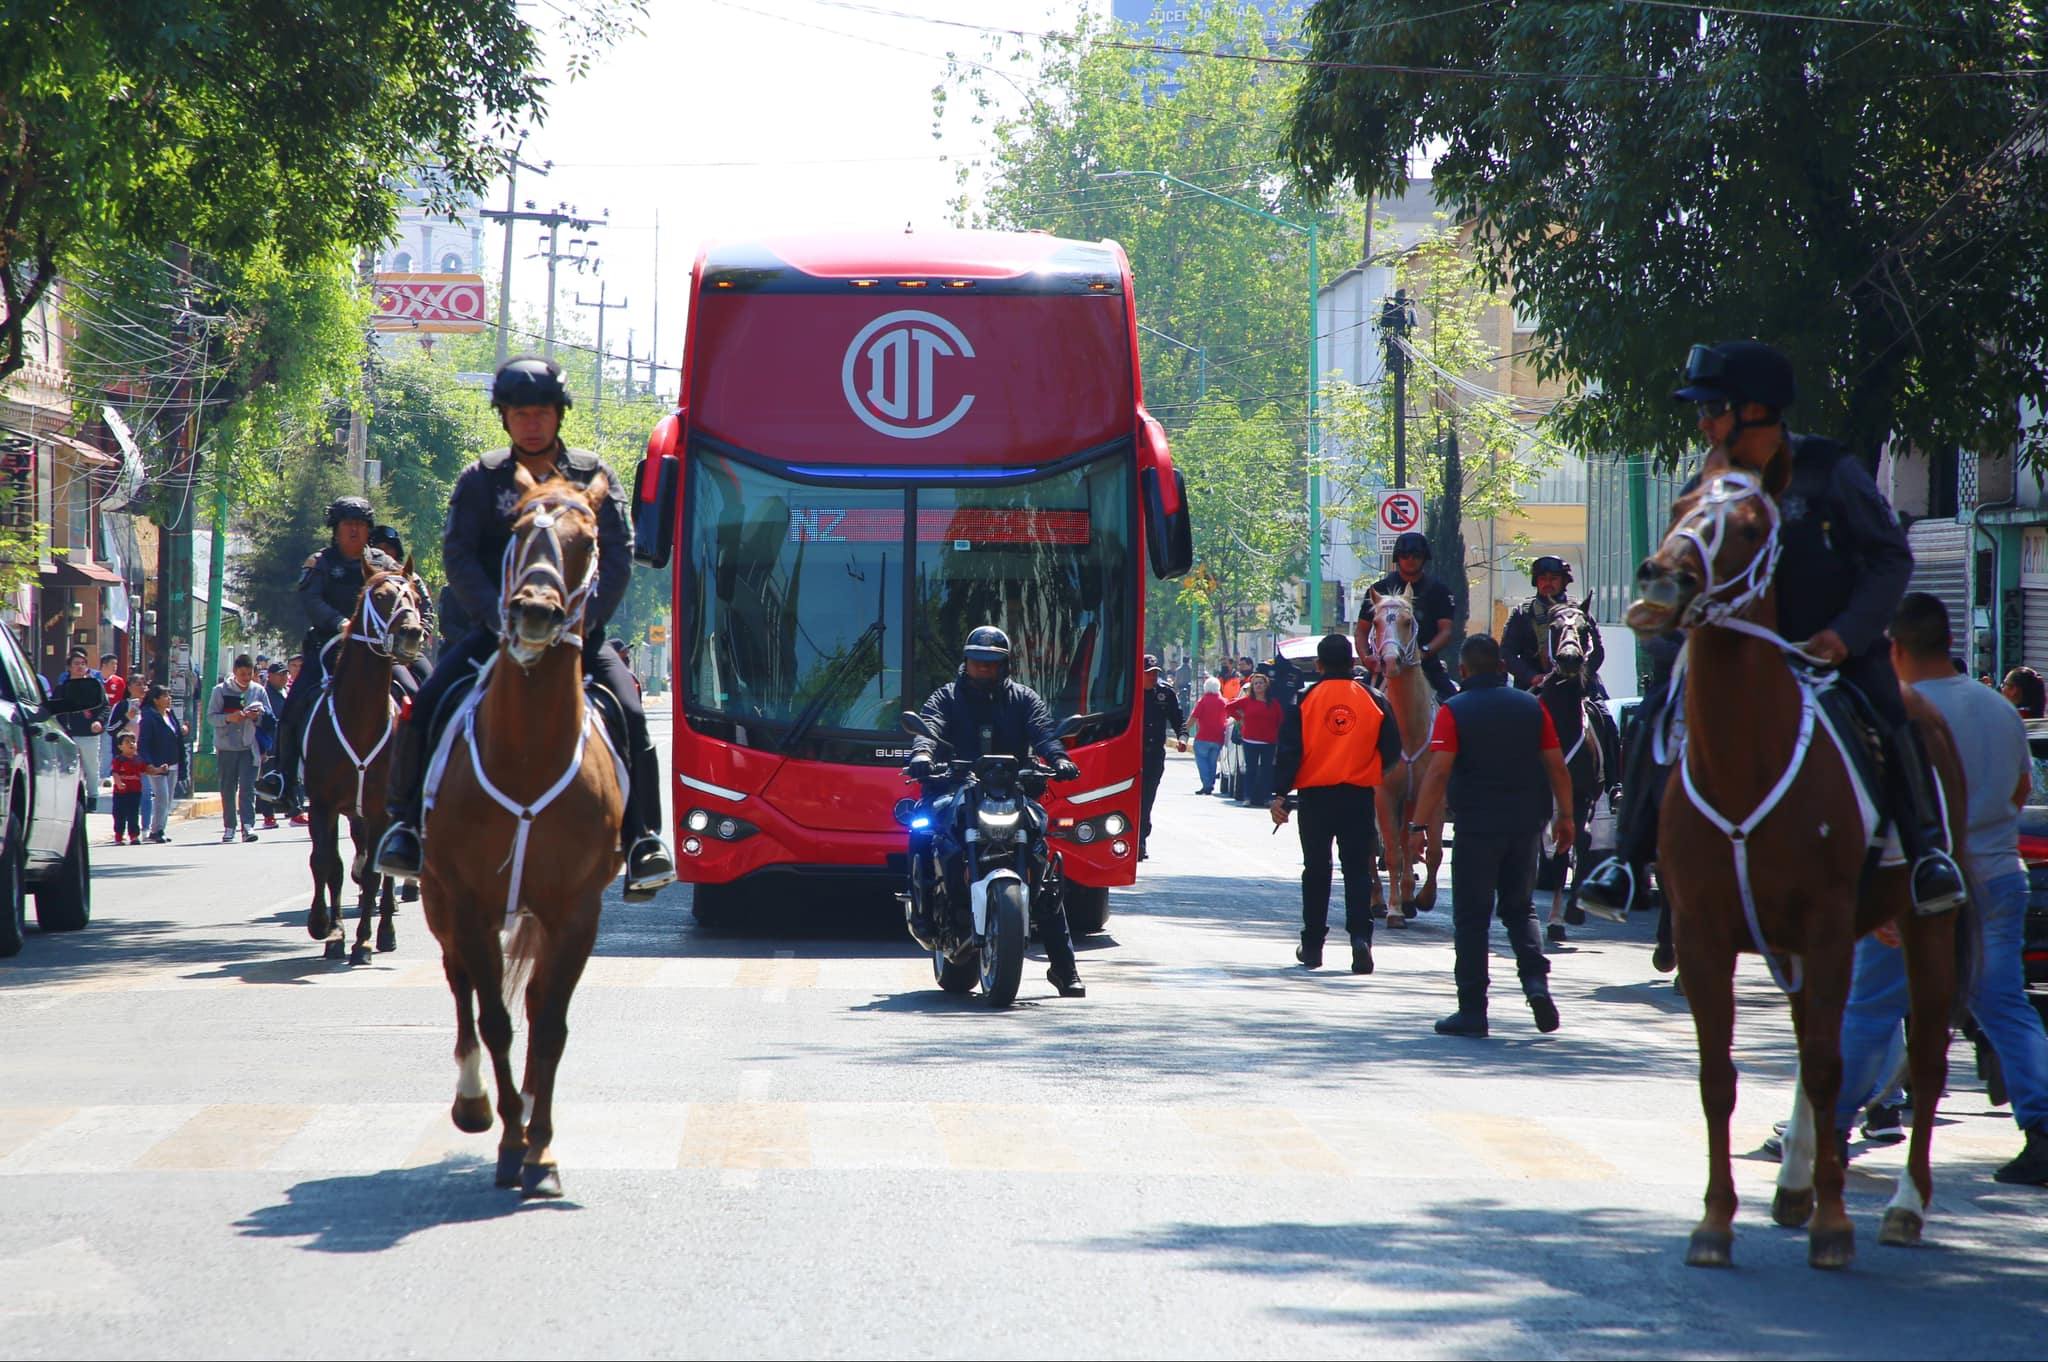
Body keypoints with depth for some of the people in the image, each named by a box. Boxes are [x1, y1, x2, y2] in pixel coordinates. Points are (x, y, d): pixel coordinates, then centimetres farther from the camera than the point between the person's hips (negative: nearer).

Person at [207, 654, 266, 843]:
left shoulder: (258, 691, 6)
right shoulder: (221, 690, 0)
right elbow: (211, 717, -3)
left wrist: (257, 716, -12)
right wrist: (229, 718, -20)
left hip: (249, 747, 0)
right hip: (226, 747, 0)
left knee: (248, 787, -10)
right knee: (228, 789, 7)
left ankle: (248, 826, -16)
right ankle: (229, 827, 16)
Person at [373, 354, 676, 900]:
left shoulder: (593, 476, 6)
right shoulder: (481, 480, 7)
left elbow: (618, 558, -1)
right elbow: (458, 557, -2)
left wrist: (582, 620, -17)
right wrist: (501, 620, -17)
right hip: (497, 627, 1)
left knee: (630, 717, -23)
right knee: (424, 706, -19)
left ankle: (642, 839, -18)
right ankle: (406, 821, -6)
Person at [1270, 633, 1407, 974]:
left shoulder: (1305, 699, -2)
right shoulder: (1372, 700, 1)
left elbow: (1288, 750, -6)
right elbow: (1393, 751, 8)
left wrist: (1279, 794, -6)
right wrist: (1377, 775, 27)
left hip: (1315, 795, 0)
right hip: (1359, 795, 0)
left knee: (1316, 870, 11)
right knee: (1357, 869, 2)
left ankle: (1312, 945, 16)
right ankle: (1360, 936, -17)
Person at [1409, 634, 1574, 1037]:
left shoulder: (1455, 711, -6)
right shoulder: (1531, 706, 4)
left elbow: (1439, 772, -14)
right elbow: (1557, 766, 5)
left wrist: (1419, 824, -11)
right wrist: (1565, 816, 16)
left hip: (1477, 826, -3)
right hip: (1526, 823, 3)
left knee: (1471, 917, 4)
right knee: (1520, 908, 17)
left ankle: (1472, 1010, 4)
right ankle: (1536, 979, -5)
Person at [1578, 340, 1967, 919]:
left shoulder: (1829, 471, -12)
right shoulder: (1711, 479, -2)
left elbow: (1891, 556, -10)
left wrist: (1847, 632, -22)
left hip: (1837, 647, -3)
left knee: (1886, 715, -30)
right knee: (1657, 713, -16)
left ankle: (1926, 848, -15)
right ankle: (1629, 855, -8)